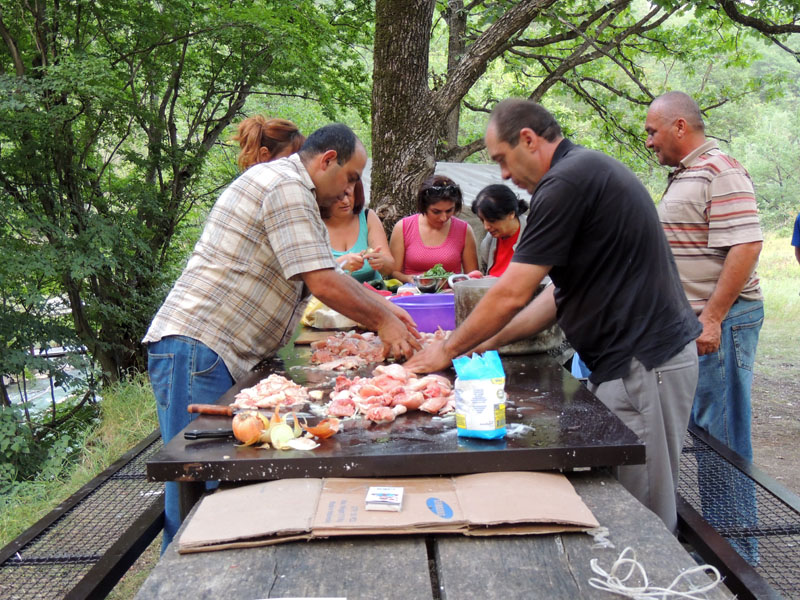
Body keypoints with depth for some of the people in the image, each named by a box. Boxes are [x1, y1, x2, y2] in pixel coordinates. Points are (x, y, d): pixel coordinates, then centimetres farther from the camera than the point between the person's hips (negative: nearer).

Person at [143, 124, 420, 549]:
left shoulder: (288, 187, 21)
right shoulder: (287, 186, -12)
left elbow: (329, 275, 25)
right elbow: (323, 284, -17)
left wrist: (382, 308, 19)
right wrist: (381, 322, -4)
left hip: (216, 354, 10)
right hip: (196, 350, -10)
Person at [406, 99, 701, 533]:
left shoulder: (567, 182, -16)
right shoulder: (589, 170, 16)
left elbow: (512, 295, -17)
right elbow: (561, 293, 18)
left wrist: (448, 350, -3)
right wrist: (490, 342, 14)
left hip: (641, 365, -10)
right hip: (639, 355, 10)